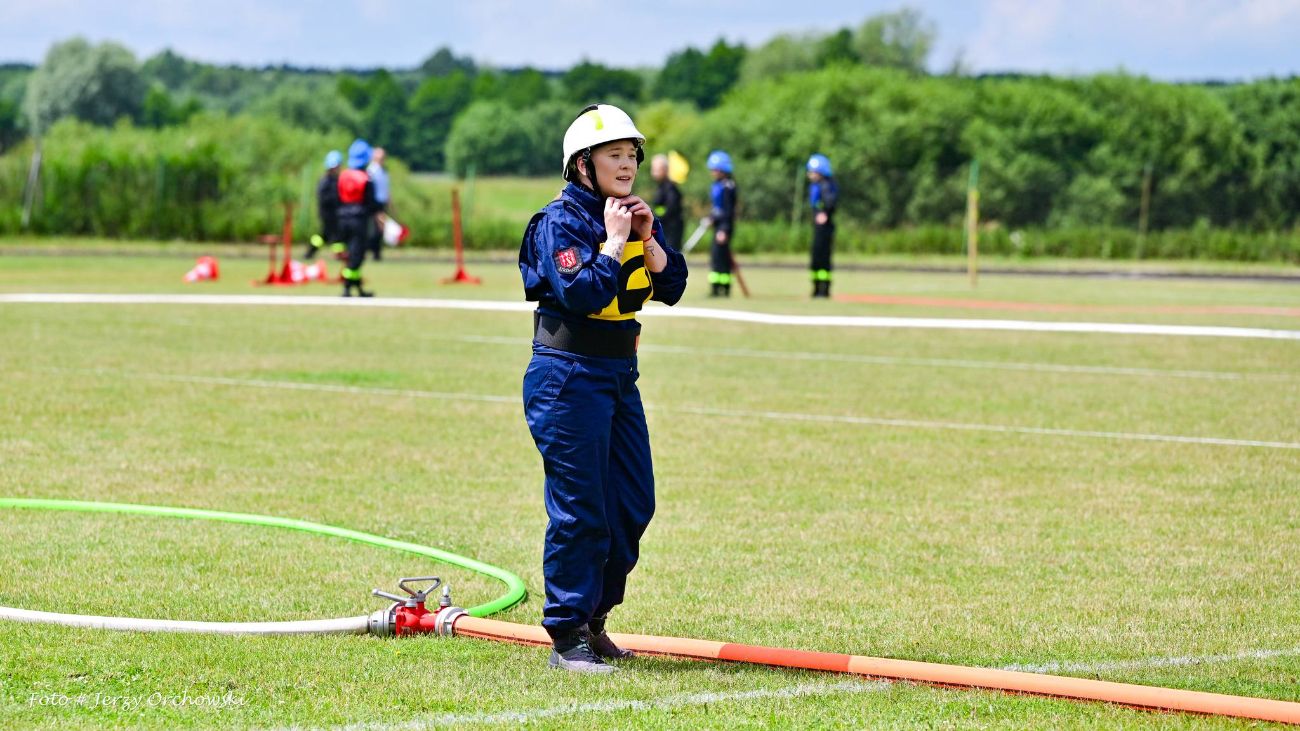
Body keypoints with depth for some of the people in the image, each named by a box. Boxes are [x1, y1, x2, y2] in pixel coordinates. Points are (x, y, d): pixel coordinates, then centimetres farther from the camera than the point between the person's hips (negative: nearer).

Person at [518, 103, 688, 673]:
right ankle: (567, 639, 0)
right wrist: (613, 241, -17)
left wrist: (648, 238, -7)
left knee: (633, 505, 11)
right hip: (569, 375, -8)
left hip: (620, 374, 8)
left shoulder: (634, 216, 11)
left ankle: (593, 619, 24)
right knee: (579, 509, -7)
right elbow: (580, 295, -24)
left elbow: (671, 287, 6)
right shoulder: (561, 222, -12)